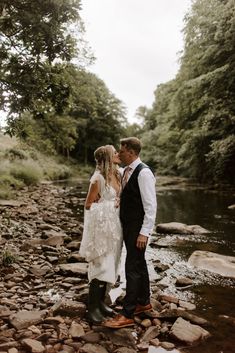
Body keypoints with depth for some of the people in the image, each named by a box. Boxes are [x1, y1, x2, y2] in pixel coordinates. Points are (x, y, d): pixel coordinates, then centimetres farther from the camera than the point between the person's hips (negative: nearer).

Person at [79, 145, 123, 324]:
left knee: (110, 266, 14)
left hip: (115, 226, 8)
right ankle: (92, 307, 14)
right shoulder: (98, 178, -15)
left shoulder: (117, 175, 7)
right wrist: (111, 204, -7)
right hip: (101, 226, -8)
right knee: (101, 267, -1)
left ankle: (101, 301, 29)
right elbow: (89, 205, -8)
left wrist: (119, 203, -2)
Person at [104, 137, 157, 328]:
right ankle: (144, 302, 36)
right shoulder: (126, 171, 9)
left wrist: (144, 233, -22)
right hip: (128, 226, 9)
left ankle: (127, 315, 7)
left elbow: (151, 205, -20)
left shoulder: (144, 172, -18)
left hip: (138, 229, -9)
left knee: (133, 267, -4)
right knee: (139, 264, 19)